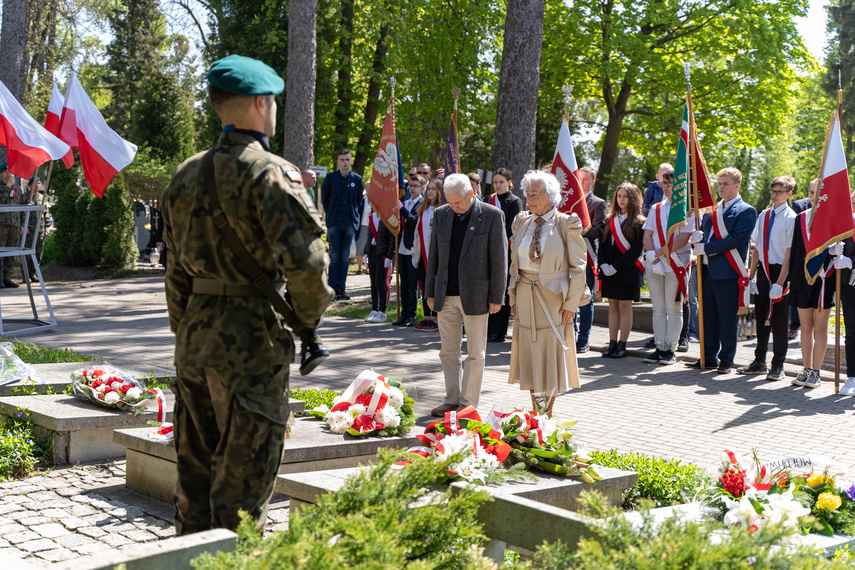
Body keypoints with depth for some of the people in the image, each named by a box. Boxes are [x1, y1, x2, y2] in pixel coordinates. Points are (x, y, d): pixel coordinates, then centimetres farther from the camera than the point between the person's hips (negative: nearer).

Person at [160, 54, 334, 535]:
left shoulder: (188, 175, 10)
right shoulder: (270, 173, -13)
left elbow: (177, 265, 15)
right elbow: (304, 259, -23)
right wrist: (307, 319, -6)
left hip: (195, 334, 8)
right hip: (252, 337, -7)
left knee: (196, 464, 18)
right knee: (244, 477, 1)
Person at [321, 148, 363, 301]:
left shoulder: (357, 179, 7)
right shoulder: (330, 178, 4)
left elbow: (360, 200, 12)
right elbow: (324, 198, 11)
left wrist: (356, 219, 6)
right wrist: (330, 215, 8)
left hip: (350, 223, 1)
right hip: (334, 223, -1)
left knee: (345, 258, 3)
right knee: (334, 258, -2)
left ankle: (341, 288, 8)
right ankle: (332, 288, 2)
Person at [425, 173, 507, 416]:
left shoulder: (492, 215, -6)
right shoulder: (441, 214, 7)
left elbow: (499, 258, -5)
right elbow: (433, 256, 12)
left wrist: (496, 297, -7)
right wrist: (430, 292, 9)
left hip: (475, 295, -4)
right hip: (446, 295, 4)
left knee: (475, 353, 4)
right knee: (448, 350, 10)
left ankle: (468, 402, 12)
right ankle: (452, 399, 19)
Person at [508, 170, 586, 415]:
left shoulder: (567, 223, -6)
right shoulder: (521, 222, 7)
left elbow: (578, 268, -6)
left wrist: (571, 303, -10)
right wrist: (513, 297, 7)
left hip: (553, 298, -4)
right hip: (525, 297, 4)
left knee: (552, 355, 3)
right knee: (530, 355, 7)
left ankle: (548, 414, 14)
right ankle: (535, 412, 18)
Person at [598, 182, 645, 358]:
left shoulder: (638, 222, -4)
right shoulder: (611, 220, 12)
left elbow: (636, 249, -11)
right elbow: (603, 244, 10)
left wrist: (616, 266, -15)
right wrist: (603, 264, -7)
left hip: (627, 270, -5)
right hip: (610, 271, 5)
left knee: (625, 306, -1)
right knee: (613, 306, 7)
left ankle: (622, 345, 3)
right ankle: (612, 343, 11)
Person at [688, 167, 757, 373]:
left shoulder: (746, 211, -4)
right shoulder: (711, 209, 18)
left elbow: (736, 239, -15)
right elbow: (702, 231, 18)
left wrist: (706, 248, -16)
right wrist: (698, 237, -7)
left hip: (728, 273, -7)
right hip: (708, 270, 7)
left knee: (727, 319, -2)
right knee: (708, 317, 12)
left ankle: (726, 360, 6)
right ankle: (709, 357, 21)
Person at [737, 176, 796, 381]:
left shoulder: (790, 218, -10)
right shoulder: (764, 215, 8)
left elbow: (789, 254, -12)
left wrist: (779, 283, -15)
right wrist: (751, 276, 7)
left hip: (780, 270, -5)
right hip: (763, 269, 5)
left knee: (779, 320, 1)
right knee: (761, 317, 11)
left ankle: (778, 366, 11)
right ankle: (759, 362, 21)